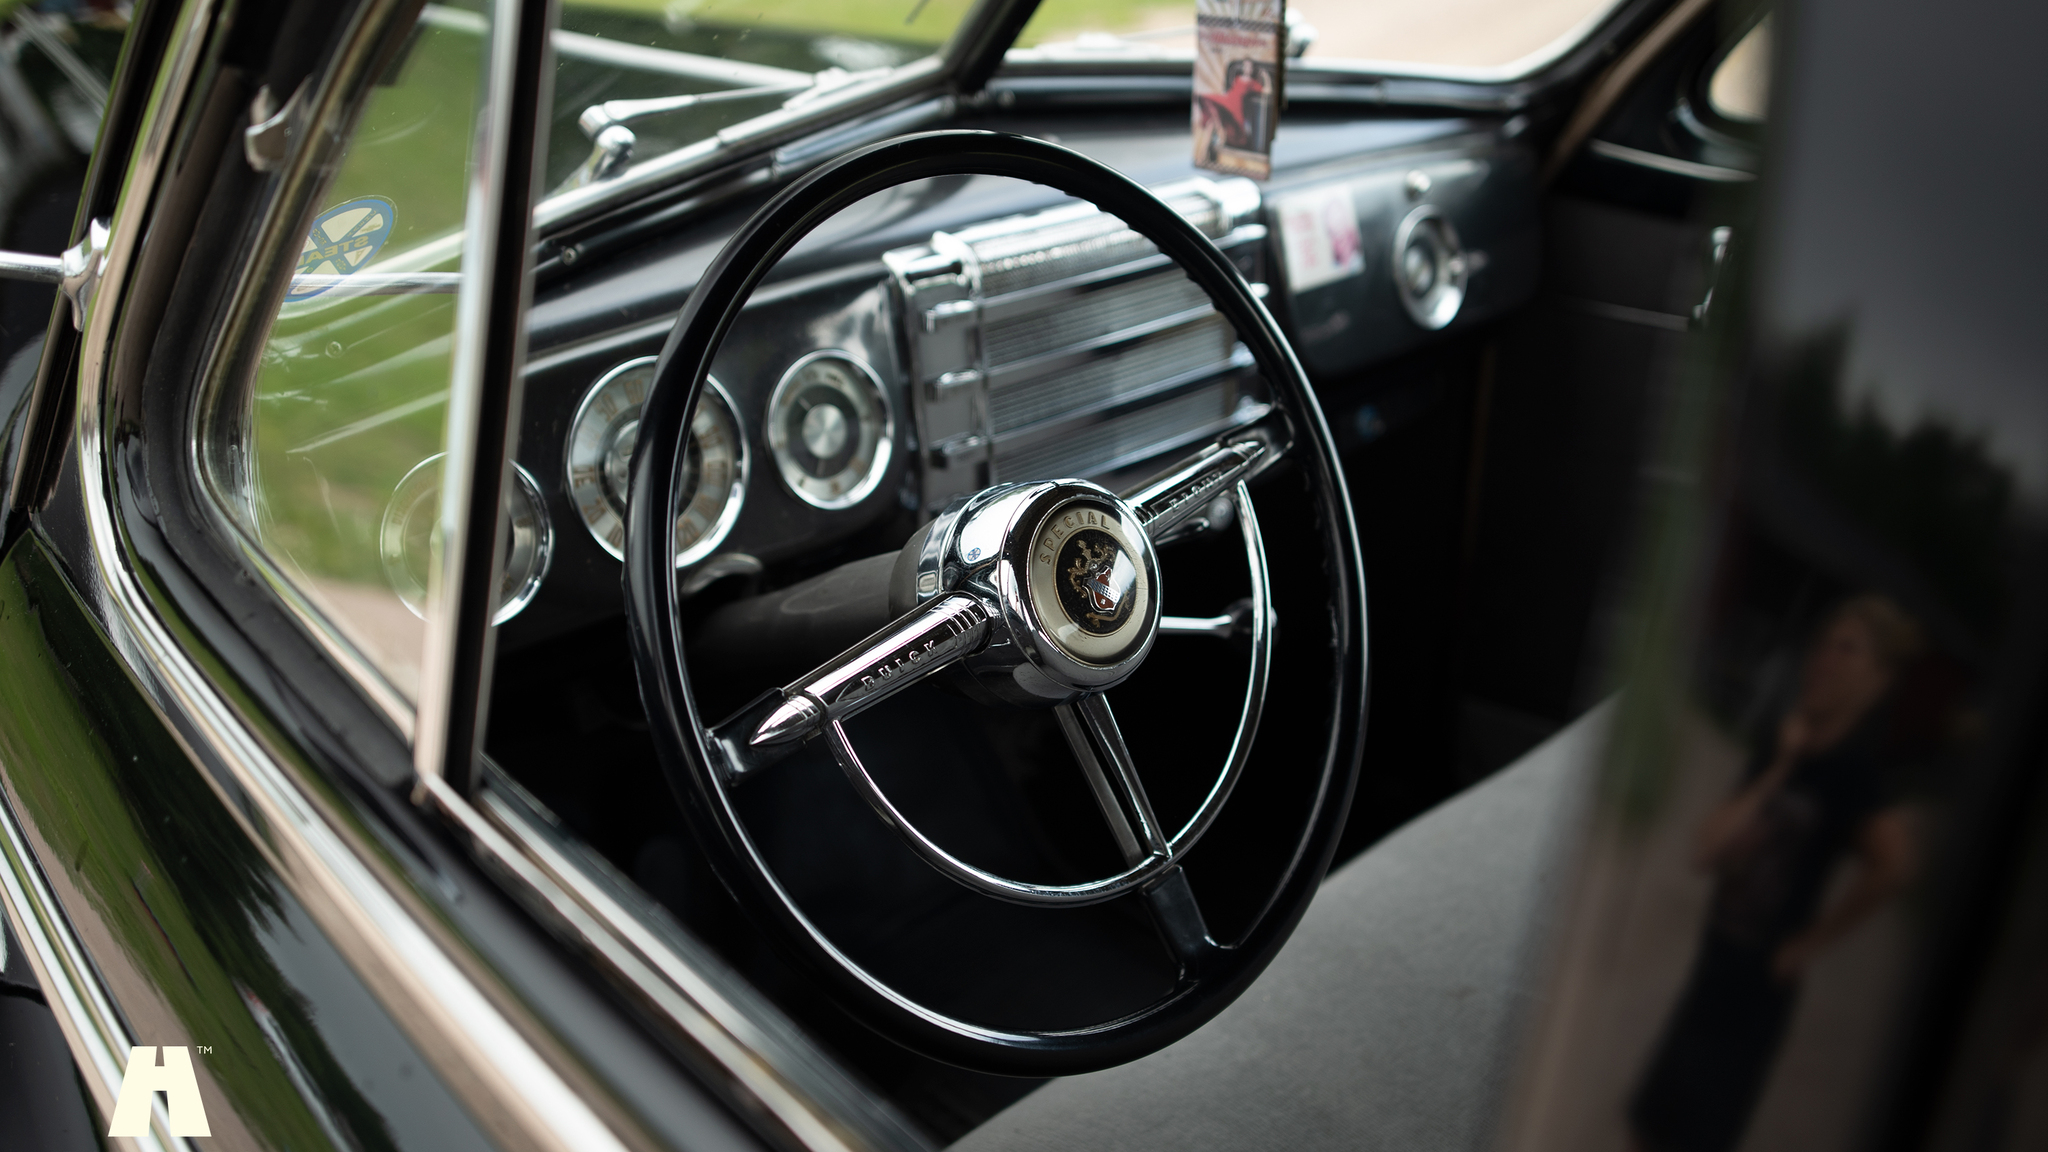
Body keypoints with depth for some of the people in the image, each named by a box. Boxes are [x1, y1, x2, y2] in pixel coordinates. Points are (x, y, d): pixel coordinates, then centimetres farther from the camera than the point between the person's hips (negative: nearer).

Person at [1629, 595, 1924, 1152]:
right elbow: (1708, 850, -3)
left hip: (1758, 978, -7)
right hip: (1719, 955, 7)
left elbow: (1893, 859, -36)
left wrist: (1813, 937, -23)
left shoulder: (1855, 768, -17)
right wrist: (1779, 769, -10)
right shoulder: (1778, 751, 4)